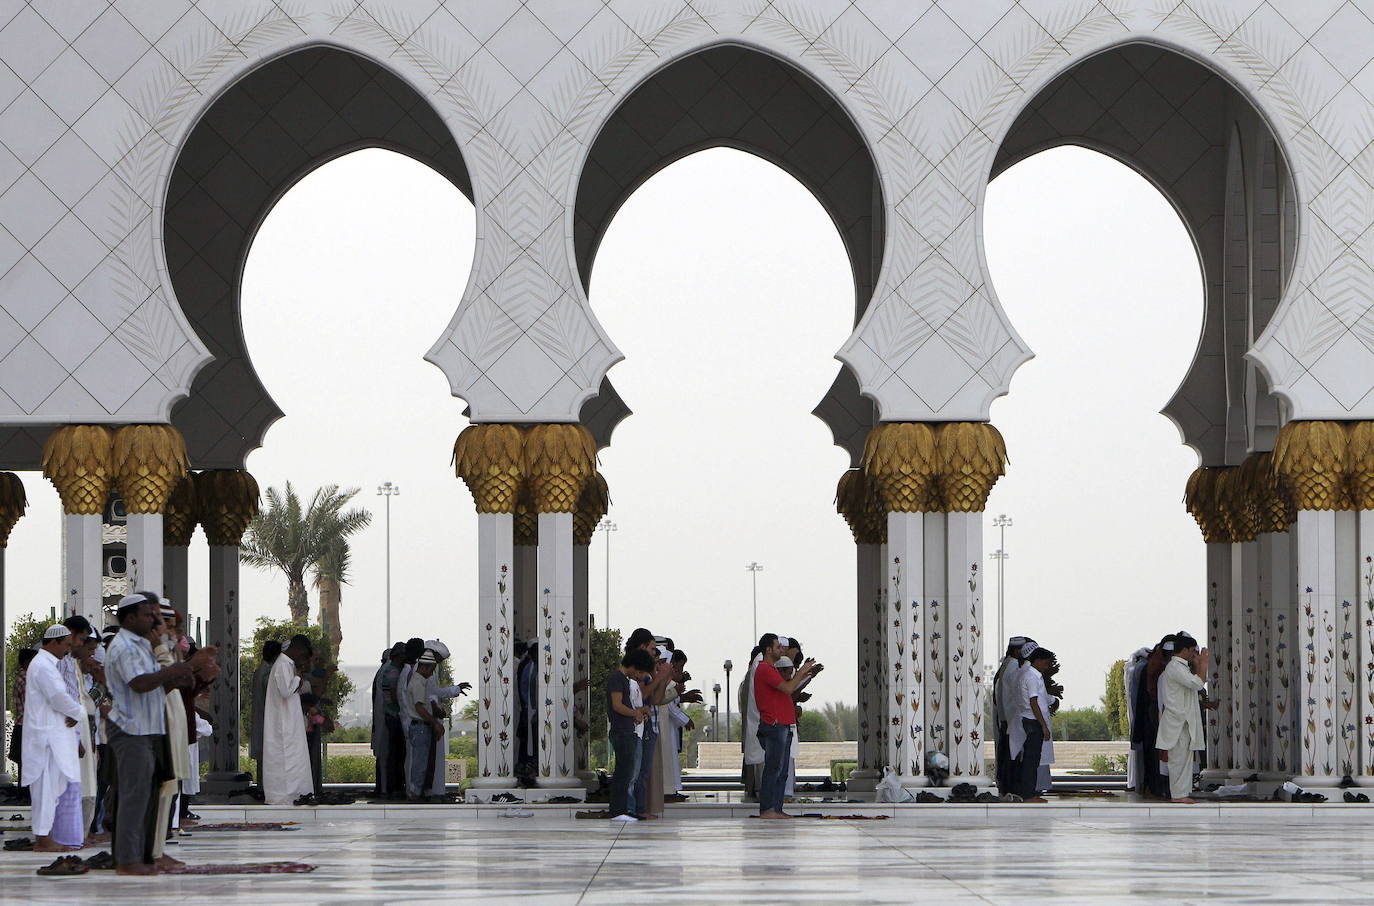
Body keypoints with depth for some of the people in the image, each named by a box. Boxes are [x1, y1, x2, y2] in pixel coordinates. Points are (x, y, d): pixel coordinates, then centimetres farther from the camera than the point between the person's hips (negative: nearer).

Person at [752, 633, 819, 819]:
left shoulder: (771, 669, 22)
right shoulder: (765, 669, -12)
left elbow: (786, 689, 25)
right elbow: (788, 688, -21)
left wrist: (803, 674, 17)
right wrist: (802, 672, -9)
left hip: (782, 726, 11)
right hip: (774, 725, -11)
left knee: (782, 771, 9)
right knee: (773, 769, -11)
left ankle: (776, 809, 10)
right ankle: (766, 809, -11)